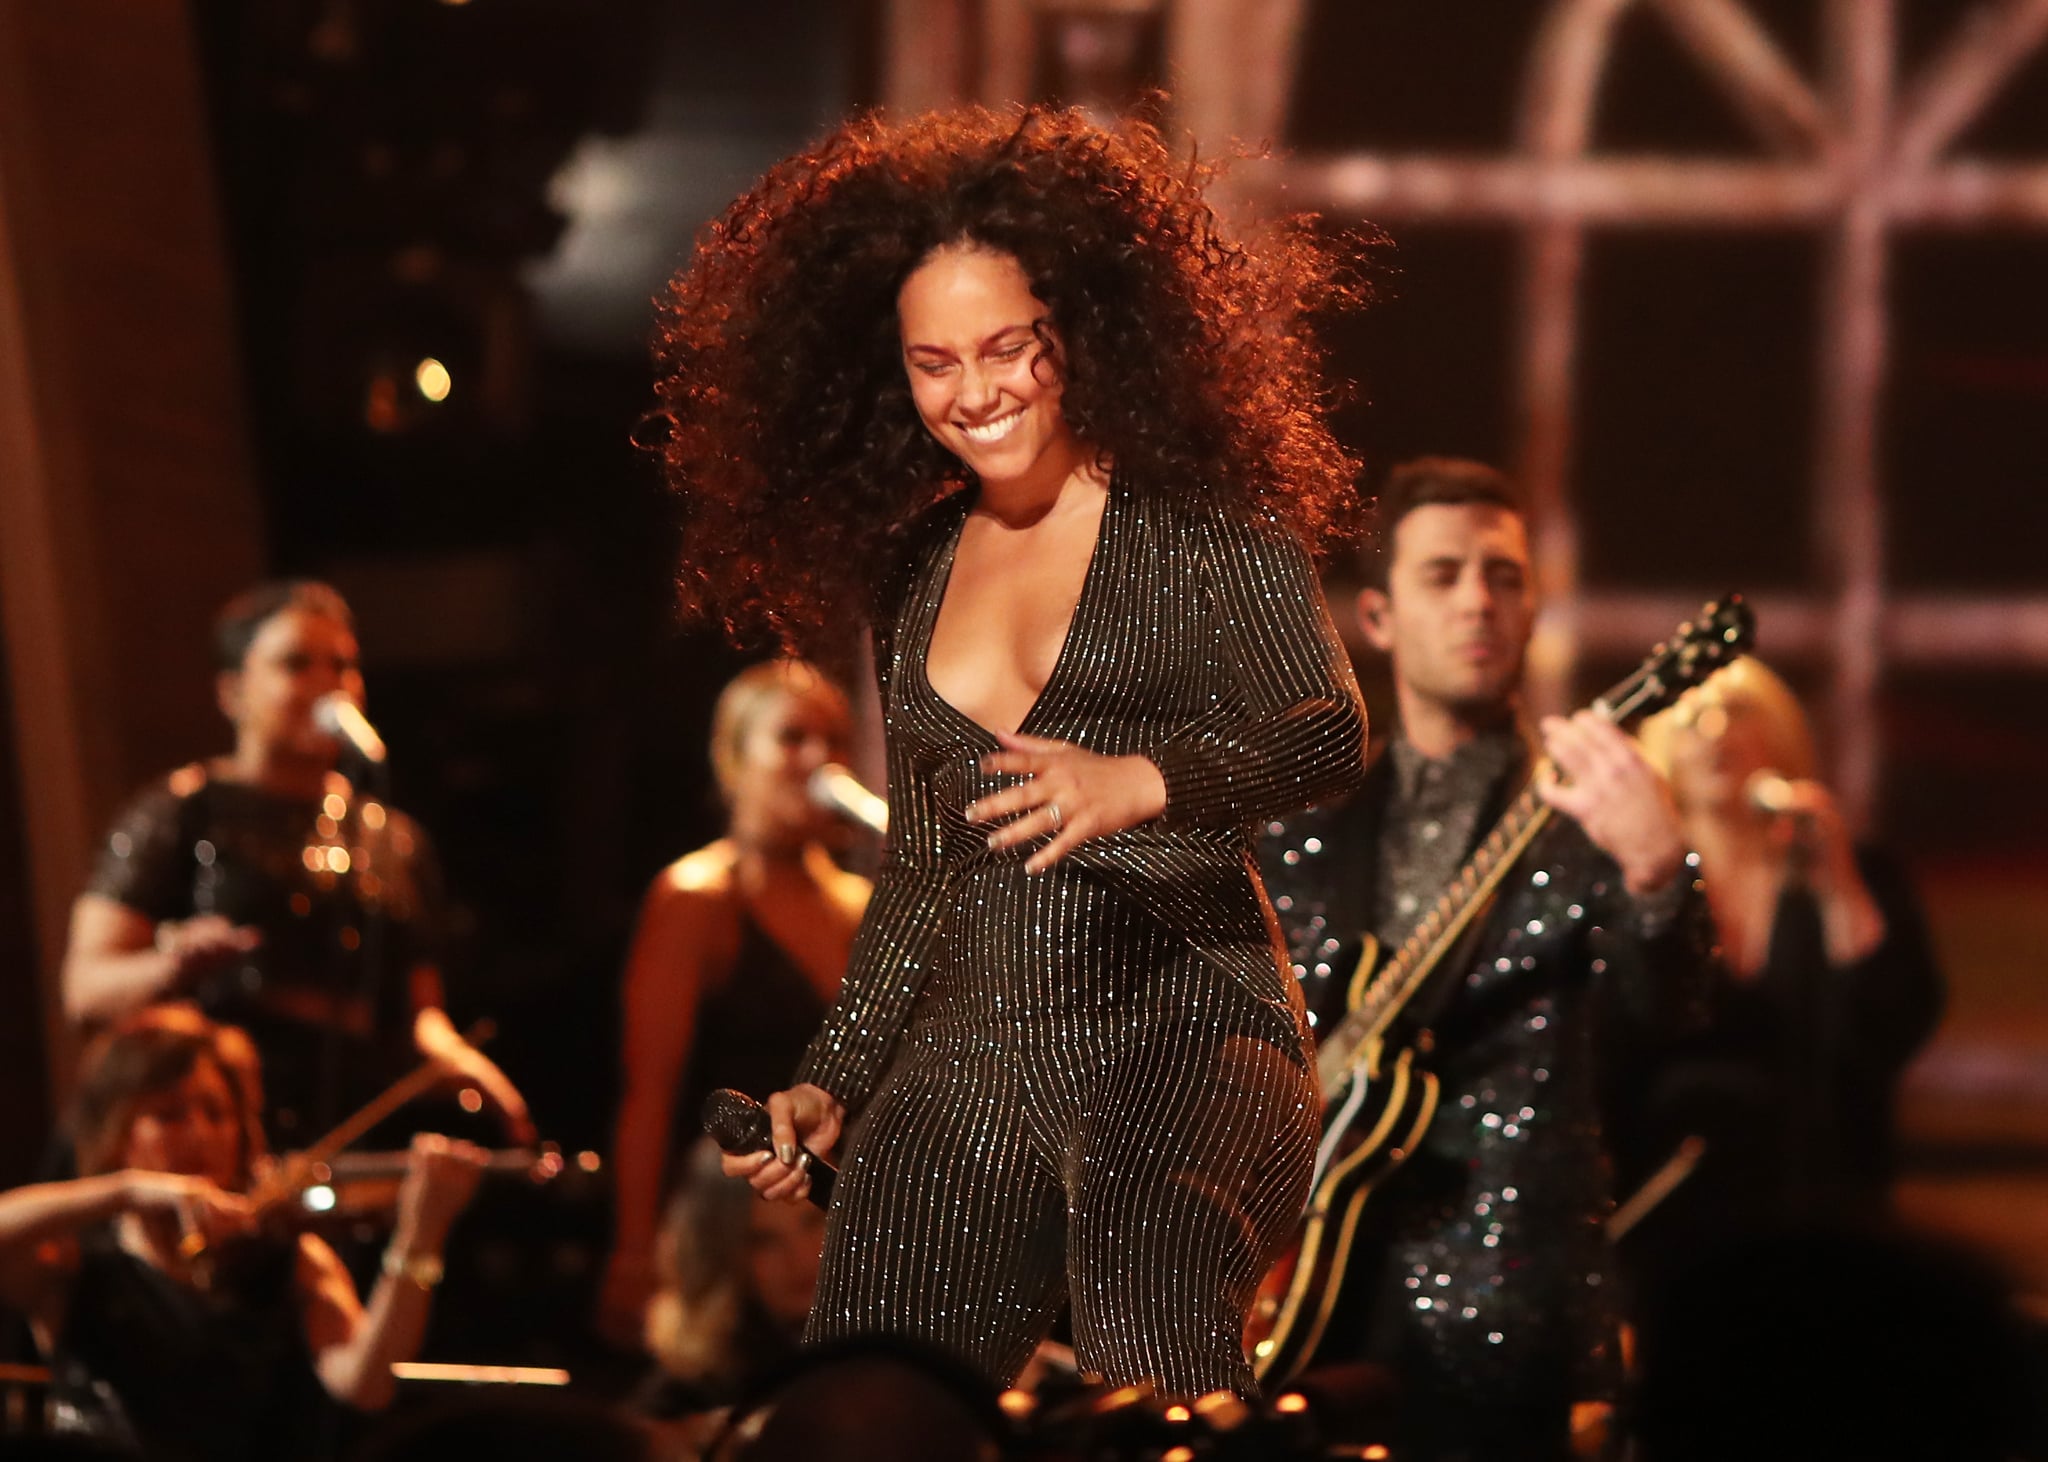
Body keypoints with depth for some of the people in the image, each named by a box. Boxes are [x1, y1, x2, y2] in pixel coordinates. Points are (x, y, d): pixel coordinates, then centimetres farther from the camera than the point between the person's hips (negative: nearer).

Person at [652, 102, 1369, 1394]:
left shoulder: (1198, 524, 0)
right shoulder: (914, 572, 18)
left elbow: (1334, 735, -13)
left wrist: (1141, 780, -30)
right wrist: (832, 1081, 20)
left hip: (1177, 1031, -6)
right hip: (964, 1059, 6)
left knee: (1161, 1367, -34)